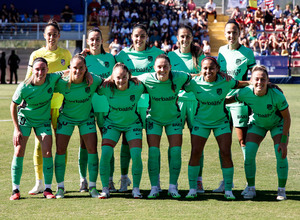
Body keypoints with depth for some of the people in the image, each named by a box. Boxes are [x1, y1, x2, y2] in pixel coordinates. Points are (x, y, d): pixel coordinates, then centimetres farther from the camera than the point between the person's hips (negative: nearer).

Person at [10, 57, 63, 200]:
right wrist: (17, 129, -10)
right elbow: (13, 106, -10)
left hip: (43, 120, 2)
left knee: (47, 152, -9)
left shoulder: (52, 79, -21)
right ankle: (15, 190, 1)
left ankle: (47, 189, 0)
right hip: (24, 119, -2)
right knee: (19, 152, -7)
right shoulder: (24, 87, -24)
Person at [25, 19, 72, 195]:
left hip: (59, 104, 1)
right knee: (40, 143, -1)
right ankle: (39, 183, 6)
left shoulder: (66, 54, 8)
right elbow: (29, 80, 6)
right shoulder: (36, 55, 4)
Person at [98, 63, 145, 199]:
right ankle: (105, 189, 0)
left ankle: (136, 188, 3)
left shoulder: (137, 87, -22)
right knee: (105, 154, -13)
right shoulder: (107, 89, -21)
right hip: (112, 123, 0)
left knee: (136, 155, -13)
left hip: (133, 124, 0)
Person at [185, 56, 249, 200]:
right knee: (195, 153, -8)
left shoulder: (225, 81, -15)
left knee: (225, 153, -8)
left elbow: (240, 84, 2)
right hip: (201, 122, 0)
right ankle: (192, 189, 6)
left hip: (221, 121, 0)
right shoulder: (195, 83, -16)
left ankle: (228, 190, 3)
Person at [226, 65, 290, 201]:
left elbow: (287, 118, -22)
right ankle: (251, 188, 4)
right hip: (257, 123, 2)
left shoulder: (277, 95, -34)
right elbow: (230, 100, -6)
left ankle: (281, 190, 1)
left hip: (278, 124, -2)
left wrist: (283, 141, -22)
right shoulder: (245, 93, -29)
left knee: (281, 155, -17)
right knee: (249, 153, -14)